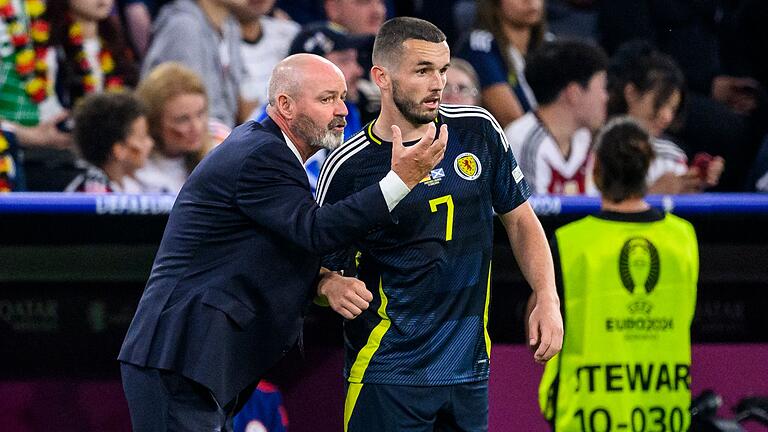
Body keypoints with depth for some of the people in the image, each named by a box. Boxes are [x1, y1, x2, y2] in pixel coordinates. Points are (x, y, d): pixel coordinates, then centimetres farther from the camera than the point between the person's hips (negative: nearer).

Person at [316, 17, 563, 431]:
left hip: (469, 365, 4)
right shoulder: (348, 167, -7)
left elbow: (519, 219, 13)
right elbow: (320, 263, 1)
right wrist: (330, 285, -22)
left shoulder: (477, 129, 3)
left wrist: (547, 299, 2)